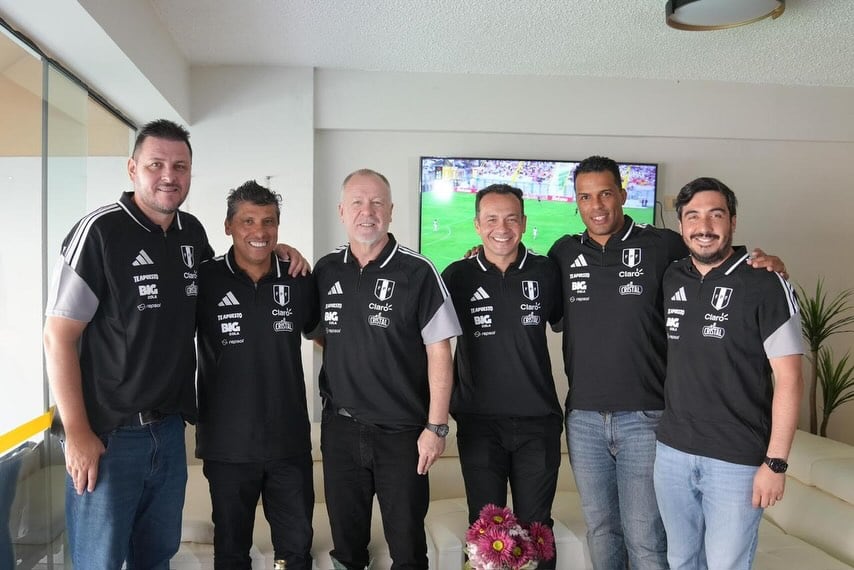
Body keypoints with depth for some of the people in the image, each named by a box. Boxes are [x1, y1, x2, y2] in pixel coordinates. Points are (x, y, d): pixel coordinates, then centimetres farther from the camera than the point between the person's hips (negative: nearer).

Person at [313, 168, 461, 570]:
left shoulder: (417, 273, -10)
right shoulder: (325, 271, 3)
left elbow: (438, 351, -10)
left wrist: (436, 427, -11)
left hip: (402, 431, -3)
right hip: (340, 427, 4)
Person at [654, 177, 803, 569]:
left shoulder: (766, 286, -10)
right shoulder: (671, 280, 4)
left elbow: (788, 378, -10)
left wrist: (776, 461, -13)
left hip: (738, 461, -4)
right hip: (672, 452, 5)